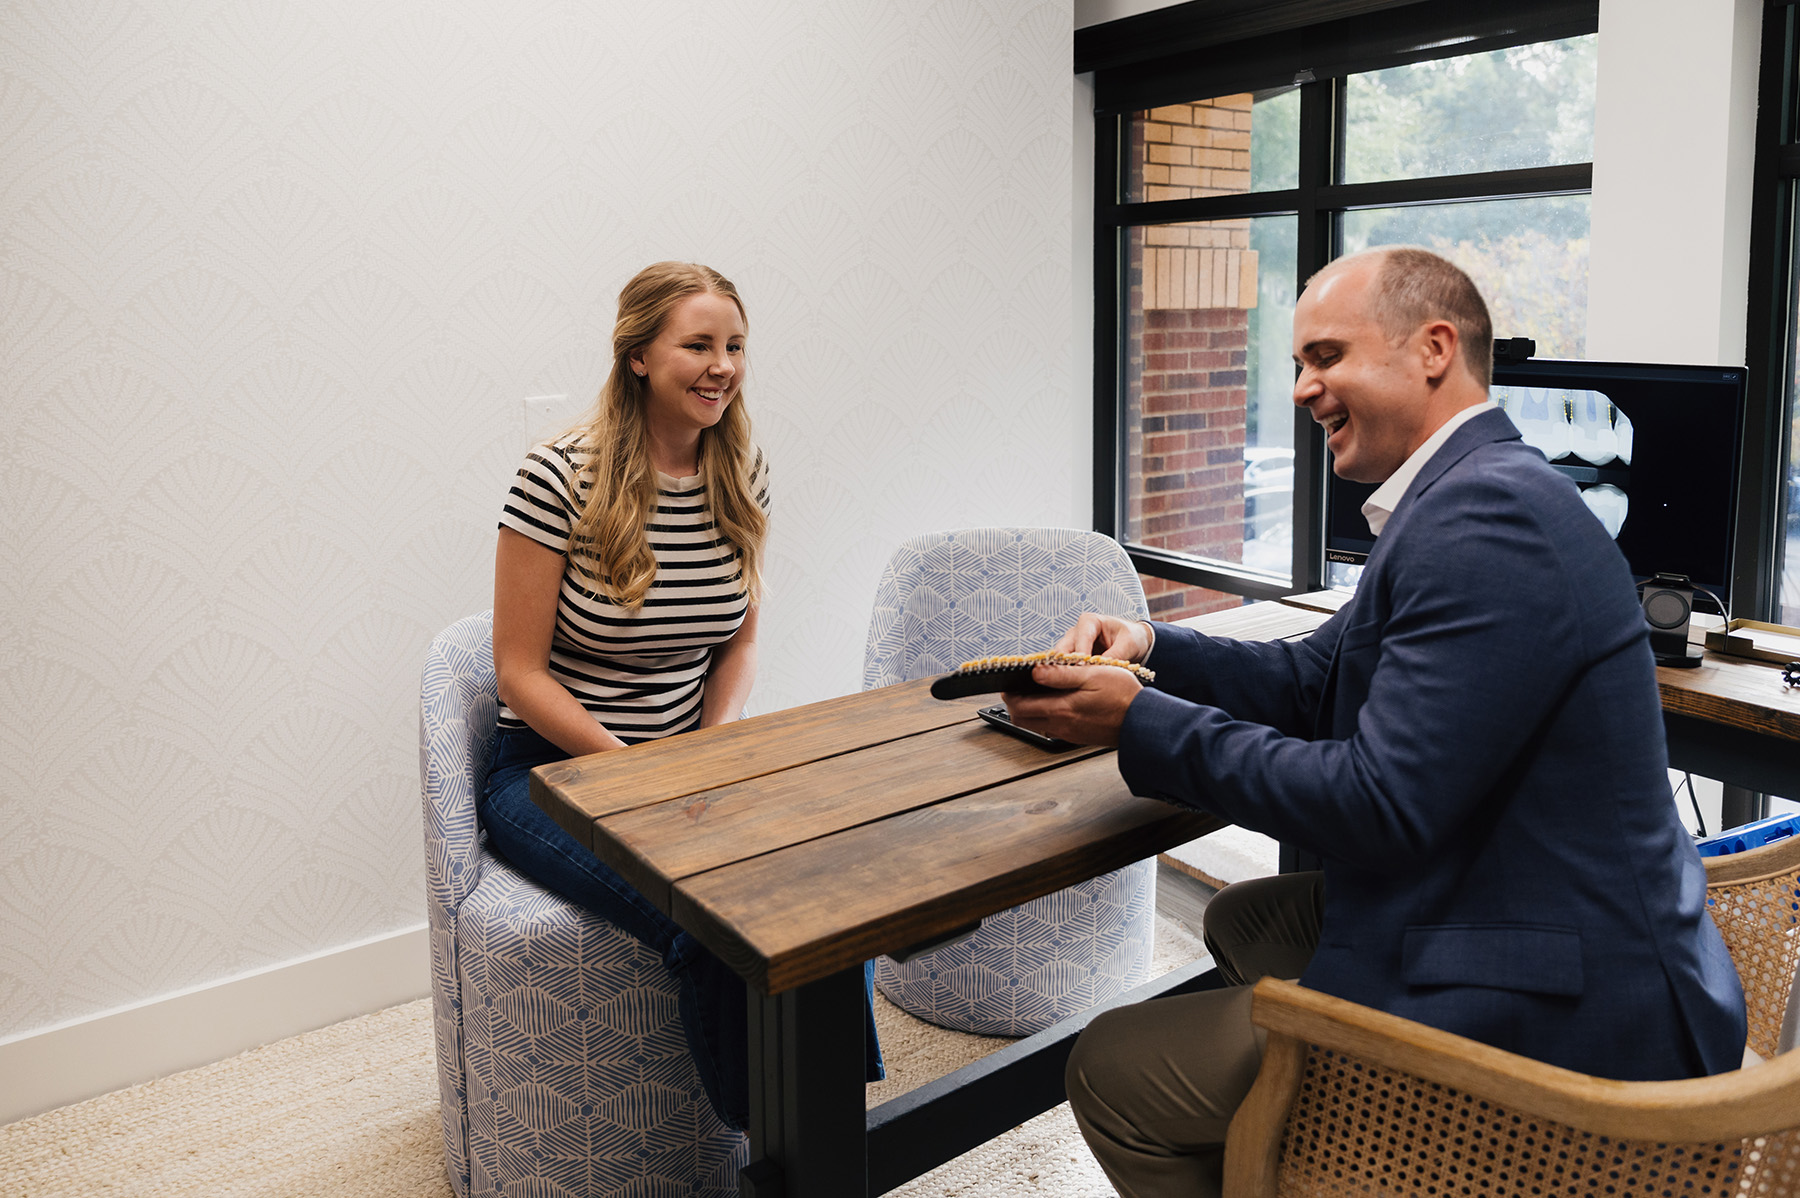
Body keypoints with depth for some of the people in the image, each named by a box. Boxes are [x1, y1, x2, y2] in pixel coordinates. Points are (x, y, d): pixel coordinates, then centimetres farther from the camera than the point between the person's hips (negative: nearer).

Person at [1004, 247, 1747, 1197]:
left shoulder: (1488, 515, -24)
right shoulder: (1472, 495, 10)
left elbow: (1381, 805, -26)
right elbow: (1314, 681, 13)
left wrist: (1143, 725, -20)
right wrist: (1152, 647, -2)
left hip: (1549, 1011, -10)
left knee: (1111, 1071, -5)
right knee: (1242, 919, 26)